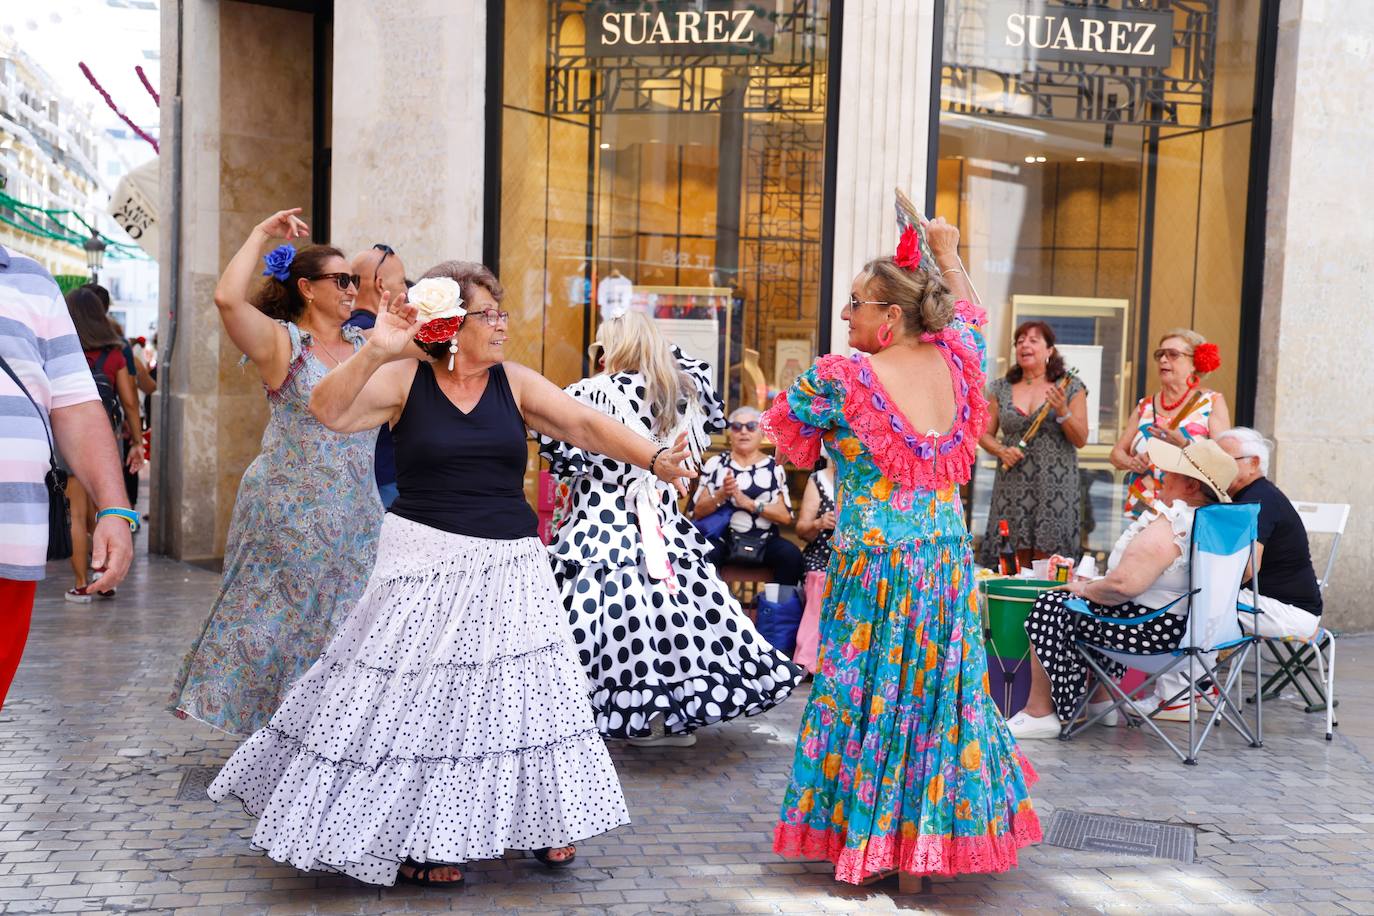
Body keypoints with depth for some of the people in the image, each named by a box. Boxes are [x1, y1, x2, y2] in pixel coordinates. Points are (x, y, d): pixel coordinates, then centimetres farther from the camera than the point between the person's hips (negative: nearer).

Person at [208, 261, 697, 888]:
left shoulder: (515, 382, 4)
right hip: (427, 565, -3)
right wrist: (376, 351, -28)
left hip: (508, 567, 3)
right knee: (419, 698, 1)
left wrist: (653, 459, -19)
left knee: (520, 693, 5)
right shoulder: (403, 379, -3)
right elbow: (329, 412, -14)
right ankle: (411, 841, 17)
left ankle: (539, 822, 22)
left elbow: (585, 424, -5)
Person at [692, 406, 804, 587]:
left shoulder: (773, 467, 9)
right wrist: (721, 495, -15)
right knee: (703, 556, -33)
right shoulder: (715, 464, 9)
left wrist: (749, 503, -14)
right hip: (722, 539, -1)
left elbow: (785, 516, -2)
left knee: (791, 555, -28)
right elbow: (698, 512, 3)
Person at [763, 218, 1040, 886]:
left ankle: (864, 838, 18)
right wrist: (948, 256, 35)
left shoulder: (841, 380, -16)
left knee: (866, 692, 8)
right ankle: (933, 828, 25)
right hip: (947, 557, 5)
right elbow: (969, 317, 24)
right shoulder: (955, 362, 0)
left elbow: (786, 435, 0)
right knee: (942, 684, 14)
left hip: (872, 561, -5)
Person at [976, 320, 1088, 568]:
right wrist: (1001, 451, -7)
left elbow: (1081, 440, 1)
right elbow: (985, 434, 13)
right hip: (1012, 488, 2)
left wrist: (1062, 411, -14)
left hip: (1054, 487, -2)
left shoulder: (1071, 387, 3)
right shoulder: (1002, 388, 10)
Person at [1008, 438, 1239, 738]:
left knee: (1049, 608, 1)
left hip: (1153, 629, -10)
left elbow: (1124, 584, -32)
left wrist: (1086, 588, -11)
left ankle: (1039, 714, 9)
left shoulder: (1168, 526, -25)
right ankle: (1101, 701, 32)